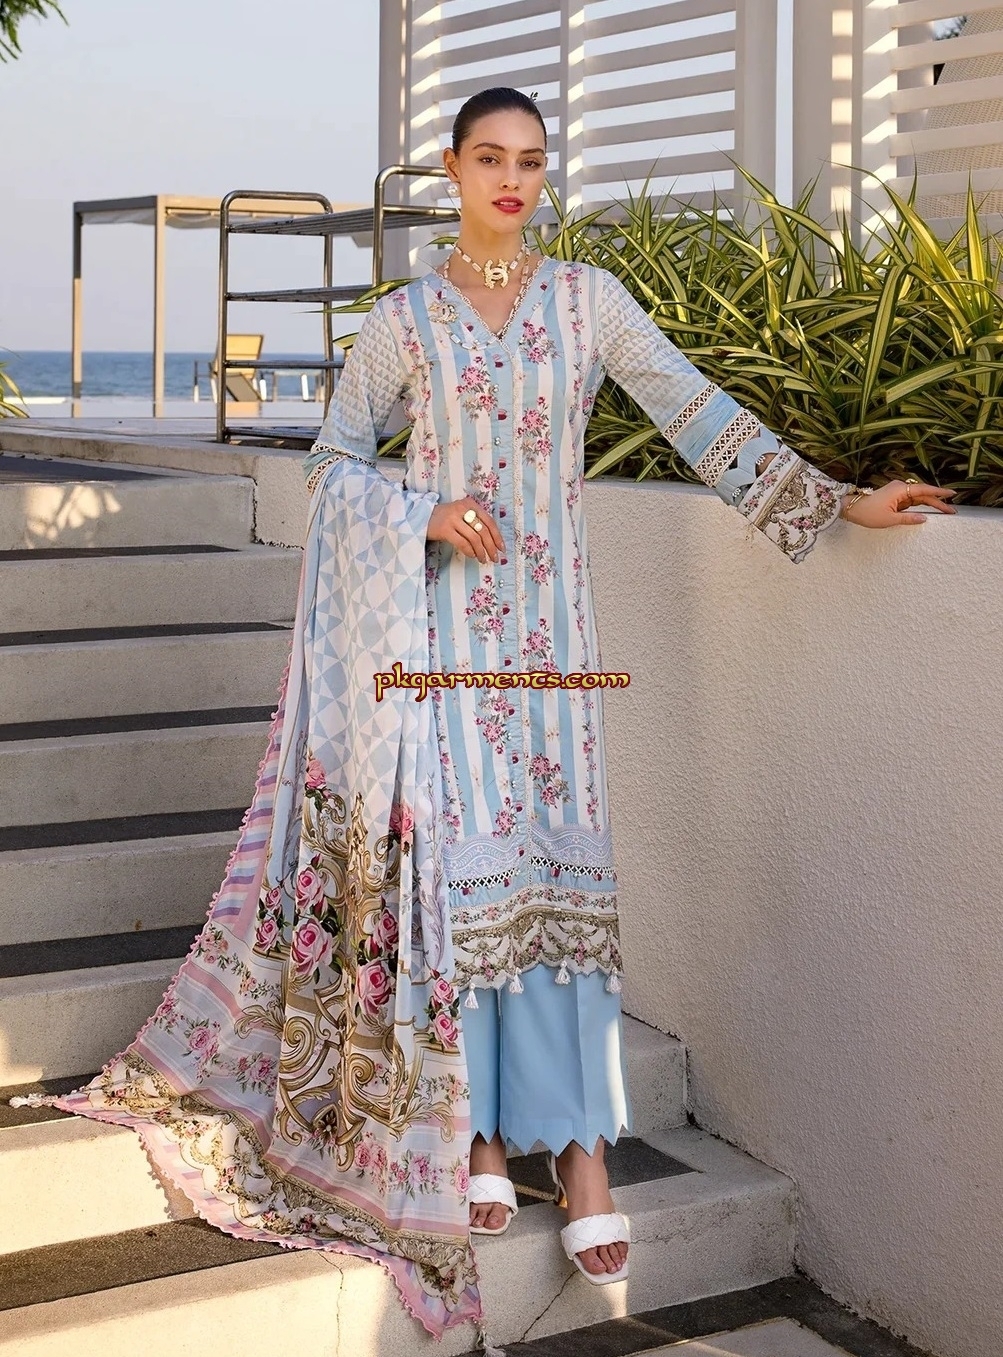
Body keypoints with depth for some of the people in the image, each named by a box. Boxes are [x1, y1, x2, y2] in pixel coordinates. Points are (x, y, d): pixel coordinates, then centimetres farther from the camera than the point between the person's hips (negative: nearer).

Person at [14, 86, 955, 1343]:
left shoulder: (587, 298, 6)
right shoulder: (405, 319, 4)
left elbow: (703, 414, 4)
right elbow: (335, 456, 8)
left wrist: (836, 498, -1)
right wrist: (429, 516, -10)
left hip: (548, 623, 1)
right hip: (438, 625, -1)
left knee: (556, 863, -2)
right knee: (450, 857, -3)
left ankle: (578, 1140, 3)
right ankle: (474, 1132, 7)